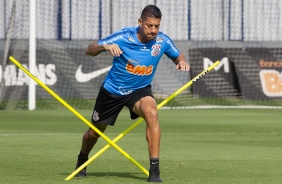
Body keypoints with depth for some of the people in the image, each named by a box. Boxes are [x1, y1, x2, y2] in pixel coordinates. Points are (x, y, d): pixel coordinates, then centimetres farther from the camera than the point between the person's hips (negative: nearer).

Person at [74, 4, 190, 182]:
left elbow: (178, 55, 4)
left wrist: (182, 61, -21)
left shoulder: (162, 41, -16)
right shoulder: (123, 37, -24)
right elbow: (89, 50, -22)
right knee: (95, 131, 15)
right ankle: (82, 160, 52)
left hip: (140, 90, 0)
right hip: (113, 89, 0)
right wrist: (105, 46, -45)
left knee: (151, 113, -33)